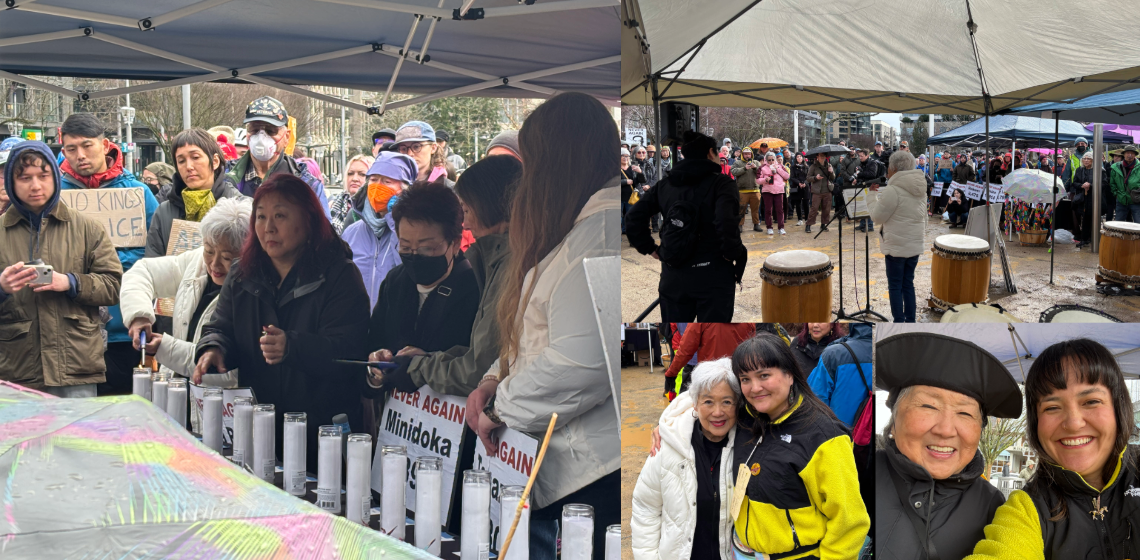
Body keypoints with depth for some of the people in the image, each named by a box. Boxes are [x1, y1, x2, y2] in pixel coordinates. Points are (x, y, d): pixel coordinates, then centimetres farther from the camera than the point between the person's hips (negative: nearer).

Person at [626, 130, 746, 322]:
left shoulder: (665, 185, 9)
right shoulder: (721, 183, -6)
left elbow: (633, 218, 4)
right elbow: (726, 222, -23)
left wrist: (649, 248, 10)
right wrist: (732, 253, -9)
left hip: (673, 277, 5)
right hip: (712, 277, -5)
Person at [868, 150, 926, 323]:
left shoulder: (892, 191, -18)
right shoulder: (920, 189, 9)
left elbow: (878, 216, -10)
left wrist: (872, 196, 2)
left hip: (896, 246, -7)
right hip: (915, 244, 7)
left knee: (895, 286, 1)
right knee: (908, 284, 14)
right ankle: (910, 322, 17)